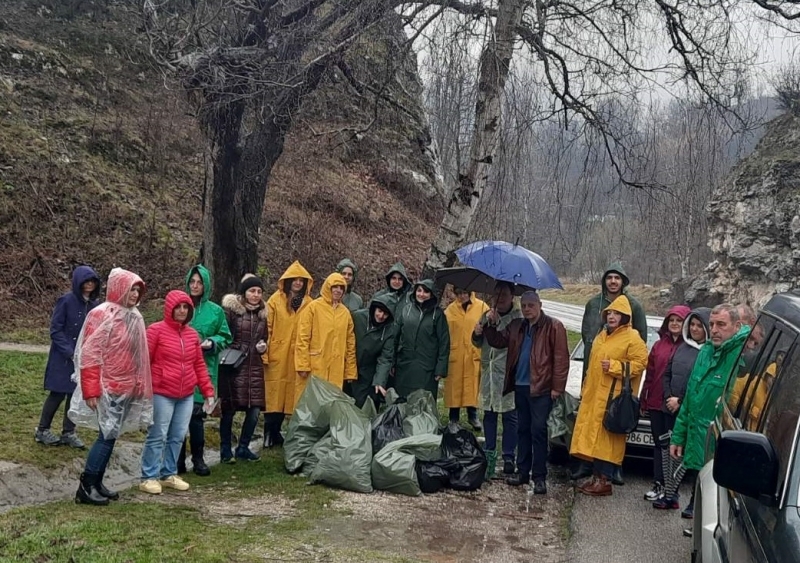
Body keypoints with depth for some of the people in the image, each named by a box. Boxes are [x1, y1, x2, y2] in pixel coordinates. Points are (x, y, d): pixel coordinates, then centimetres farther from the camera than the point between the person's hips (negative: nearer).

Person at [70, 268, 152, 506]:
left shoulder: (134, 317, 9)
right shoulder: (102, 314, -13)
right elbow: (90, 353, -16)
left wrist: (139, 386, 12)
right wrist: (91, 390, -18)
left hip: (126, 387, 7)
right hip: (107, 387, -7)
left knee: (110, 435, 11)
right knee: (108, 435, -7)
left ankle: (97, 484, 20)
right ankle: (86, 487, 2)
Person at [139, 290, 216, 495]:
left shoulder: (193, 334, 11)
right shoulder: (156, 330, -6)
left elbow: (199, 365, 16)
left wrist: (208, 391, 12)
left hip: (186, 396, 6)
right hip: (161, 394, -6)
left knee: (178, 437, 11)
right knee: (157, 437, -1)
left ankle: (169, 474, 23)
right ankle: (149, 477, 9)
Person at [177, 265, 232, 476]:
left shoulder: (215, 311, 5)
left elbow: (225, 337, 9)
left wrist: (212, 342, -9)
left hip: (203, 369, 0)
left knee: (196, 413, 0)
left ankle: (198, 459, 12)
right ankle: (178, 459, 13)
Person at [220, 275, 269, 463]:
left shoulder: (263, 313, 12)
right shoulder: (231, 309, -5)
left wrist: (263, 346, 5)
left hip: (254, 367, 5)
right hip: (232, 366, -5)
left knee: (255, 410, 3)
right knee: (229, 410, 2)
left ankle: (243, 448, 20)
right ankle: (226, 449, 17)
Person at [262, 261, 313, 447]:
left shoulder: (308, 303, 6)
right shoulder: (276, 300, 1)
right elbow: (267, 327, -3)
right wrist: (264, 353, -9)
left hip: (295, 357, 2)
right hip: (276, 355, -2)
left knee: (288, 394, 6)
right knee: (273, 394, 0)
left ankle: (275, 432, 18)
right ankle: (269, 433, 8)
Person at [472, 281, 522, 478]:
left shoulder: (518, 317, -7)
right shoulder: (487, 316, 12)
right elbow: (479, 344, 19)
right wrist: (477, 334, 0)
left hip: (508, 374, -6)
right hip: (489, 373, 6)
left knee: (510, 416, 1)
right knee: (489, 414, 13)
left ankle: (509, 457, 9)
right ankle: (489, 455, 25)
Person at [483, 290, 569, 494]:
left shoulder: (553, 326, -7)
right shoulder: (516, 326, 13)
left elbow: (561, 358, -10)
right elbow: (498, 341, 15)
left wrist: (557, 386, -15)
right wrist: (492, 325, -1)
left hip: (541, 388, -7)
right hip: (520, 386, 7)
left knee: (538, 430, -4)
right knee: (522, 430, 13)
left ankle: (539, 477, 3)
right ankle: (523, 471, 22)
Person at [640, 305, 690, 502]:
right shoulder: (659, 345, 12)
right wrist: (644, 400, 13)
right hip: (655, 403, 5)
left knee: (671, 446, 1)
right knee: (658, 443, 11)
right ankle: (658, 484, 19)